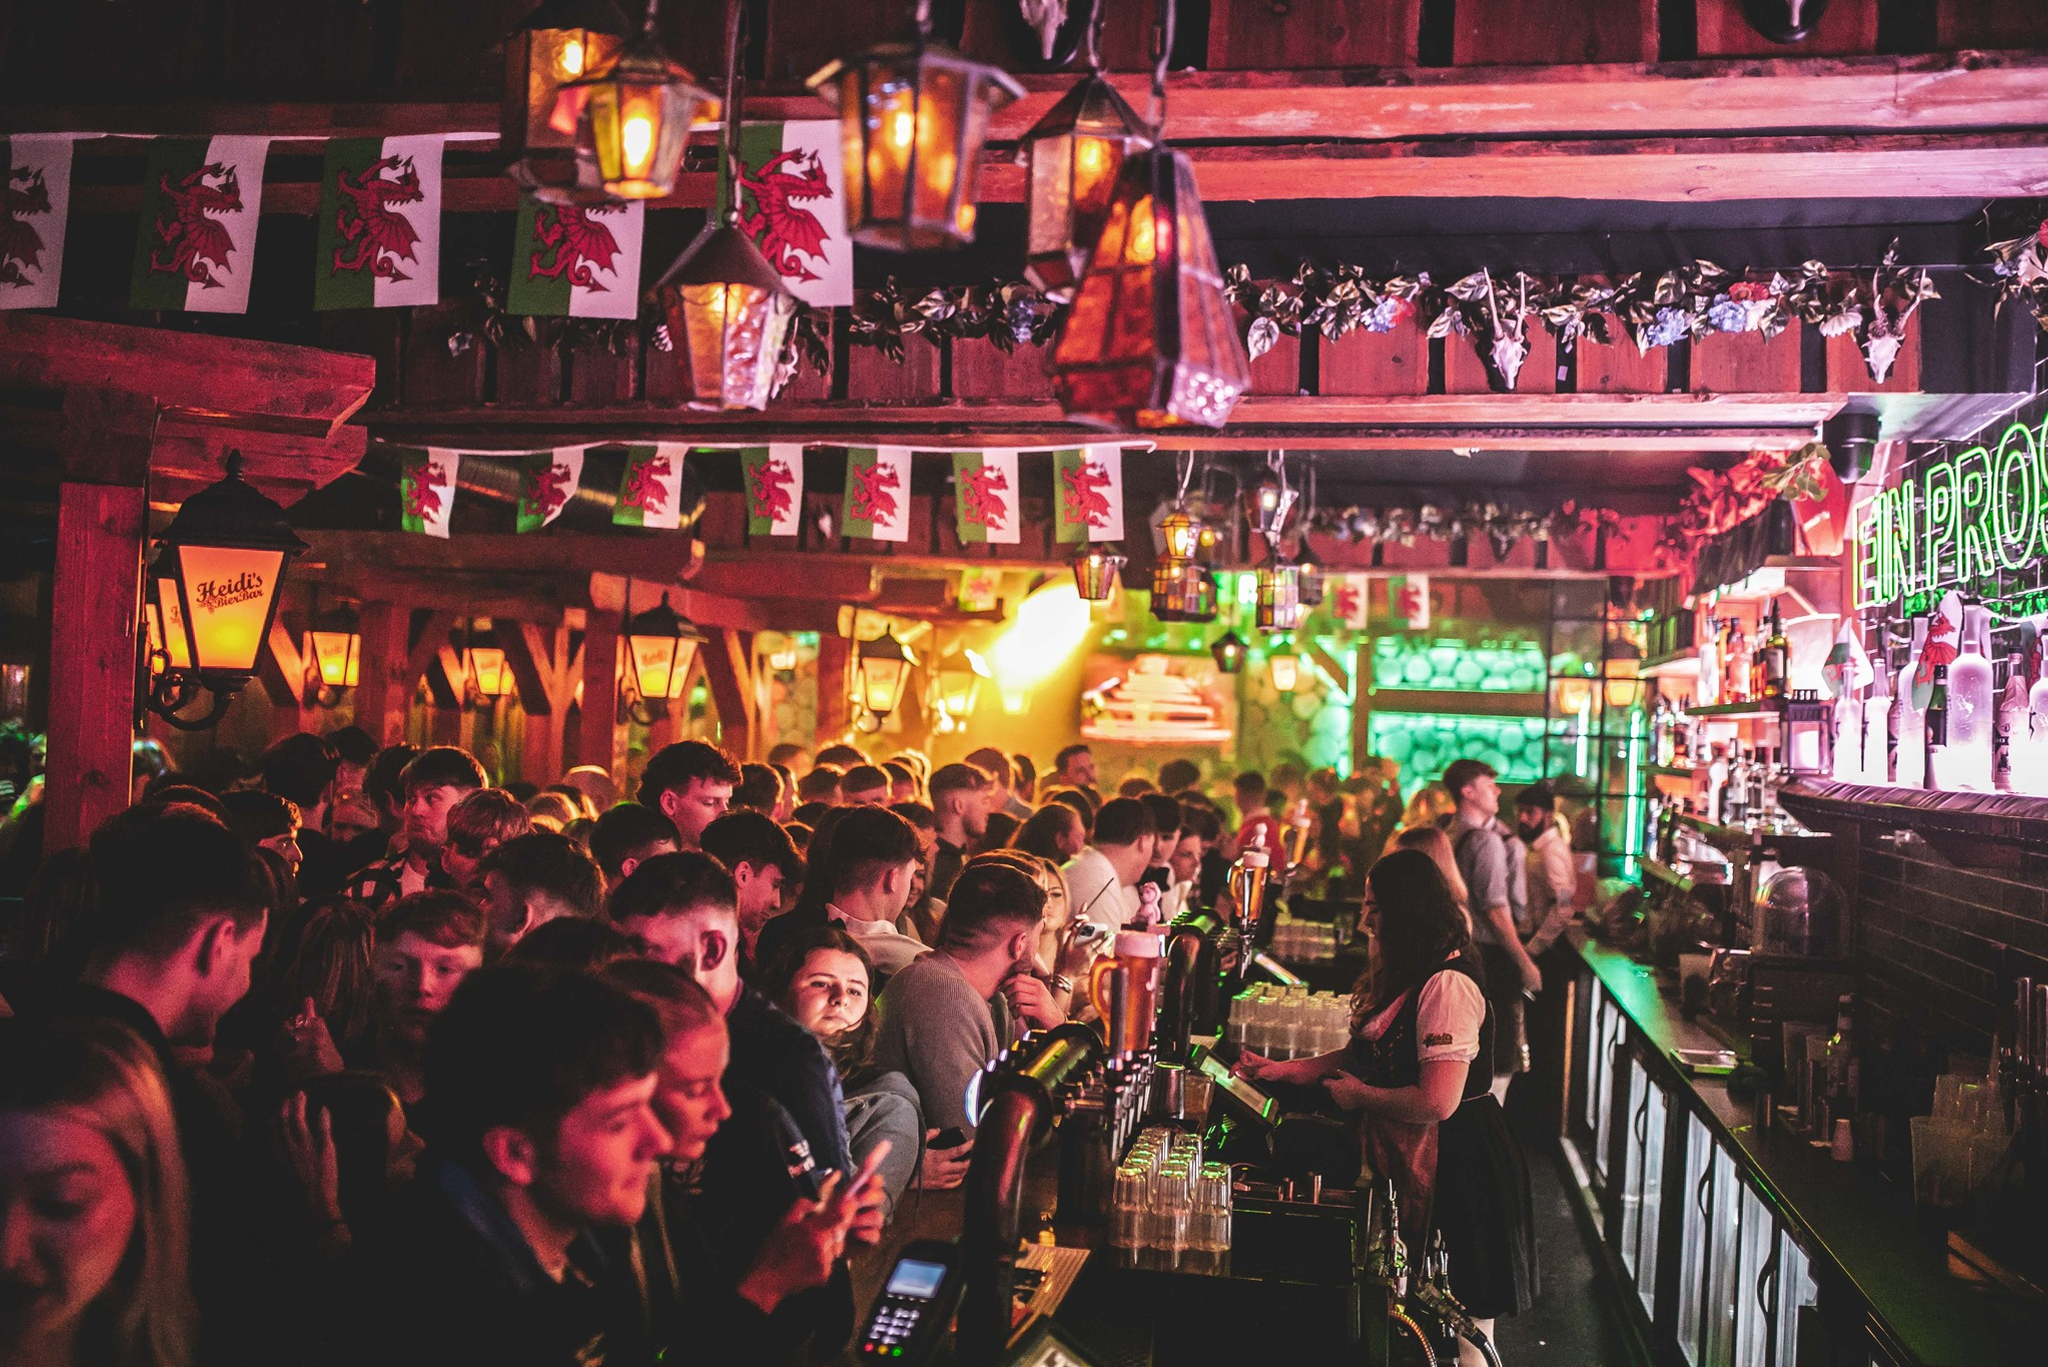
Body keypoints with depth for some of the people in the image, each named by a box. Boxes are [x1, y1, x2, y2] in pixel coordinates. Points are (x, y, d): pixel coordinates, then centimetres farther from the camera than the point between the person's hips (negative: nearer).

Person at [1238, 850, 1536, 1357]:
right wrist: (1281, 1069, 10)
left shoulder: (1447, 985, -23)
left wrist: (1359, 1096, -13)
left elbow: (1437, 1101, -28)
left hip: (1461, 1162, -10)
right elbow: (1364, 1056, 17)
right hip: (1414, 1160, 10)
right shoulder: (1406, 977, 10)